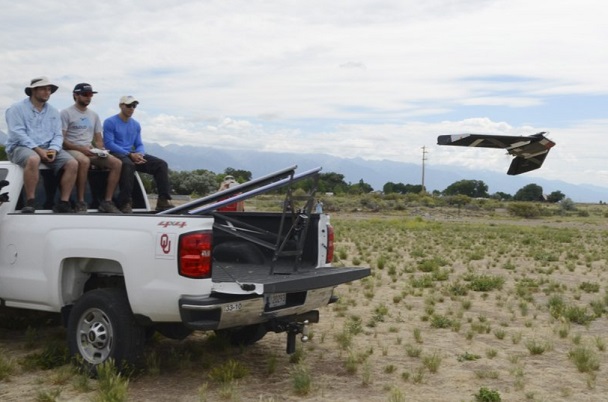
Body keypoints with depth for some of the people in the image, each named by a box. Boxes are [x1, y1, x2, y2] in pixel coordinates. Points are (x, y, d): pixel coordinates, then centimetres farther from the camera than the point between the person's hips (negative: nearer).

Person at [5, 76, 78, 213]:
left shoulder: (53, 112, 16)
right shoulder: (17, 109, 0)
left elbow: (58, 135, 10)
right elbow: (18, 133, -12)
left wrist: (53, 149, -12)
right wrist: (37, 149, -22)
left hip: (47, 148, 5)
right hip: (20, 147, -5)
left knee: (72, 163, -19)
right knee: (33, 159, -40)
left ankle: (63, 203, -16)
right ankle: (30, 203, -30)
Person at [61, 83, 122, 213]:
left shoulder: (94, 115, 20)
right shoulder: (66, 113, 1)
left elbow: (98, 140, 20)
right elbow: (61, 140, -8)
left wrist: (100, 150, -3)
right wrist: (80, 148, -18)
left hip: (90, 150, 6)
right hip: (72, 149, -6)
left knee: (117, 163, -17)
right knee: (84, 161, -41)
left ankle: (107, 201, -16)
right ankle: (81, 202, -31)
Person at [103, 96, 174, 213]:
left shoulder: (136, 124, 16)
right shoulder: (110, 122, -3)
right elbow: (108, 143, -12)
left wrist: (140, 155, -9)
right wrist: (130, 155, -20)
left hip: (133, 154, 6)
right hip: (116, 154, -6)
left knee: (161, 164, -12)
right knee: (128, 165, -41)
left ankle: (163, 201, -17)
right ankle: (125, 203, -36)